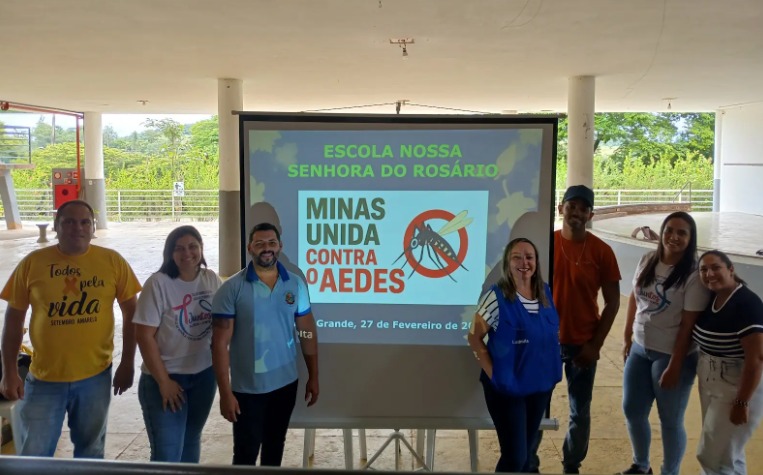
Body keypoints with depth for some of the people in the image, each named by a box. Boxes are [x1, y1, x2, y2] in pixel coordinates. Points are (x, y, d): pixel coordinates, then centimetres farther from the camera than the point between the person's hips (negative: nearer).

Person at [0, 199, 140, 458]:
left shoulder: (113, 261, -6)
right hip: (44, 378, 0)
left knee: (90, 451, 18)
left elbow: (131, 313, 0)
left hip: (95, 376, 0)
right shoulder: (32, 263, -5)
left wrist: (127, 364, -2)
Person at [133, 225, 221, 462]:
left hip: (204, 375, 4)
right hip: (166, 377, -4)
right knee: (167, 454, 0)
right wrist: (163, 381, -15)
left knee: (191, 442, 18)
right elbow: (144, 336, -15)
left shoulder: (211, 279, 0)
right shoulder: (158, 283, -15)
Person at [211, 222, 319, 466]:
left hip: (286, 383, 3)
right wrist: (225, 392, -15)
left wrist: (313, 376, 6)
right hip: (247, 388, -3)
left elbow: (307, 333, 6)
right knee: (246, 453, 7)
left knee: (275, 447, 20)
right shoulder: (232, 288, -11)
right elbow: (220, 343, -11)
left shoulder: (296, 285, 0)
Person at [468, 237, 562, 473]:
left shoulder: (545, 292, 2)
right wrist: (493, 372, -16)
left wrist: (551, 369, 5)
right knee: (515, 456, -1)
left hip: (541, 386, 6)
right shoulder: (496, 297, -17)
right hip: (507, 388, -6)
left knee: (526, 451, 20)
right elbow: (474, 337, -13)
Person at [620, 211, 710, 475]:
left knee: (670, 420, 8)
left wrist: (674, 366, -17)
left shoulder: (694, 275, -16)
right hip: (640, 348, 6)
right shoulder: (647, 261, 1)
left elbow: (688, 325, -17)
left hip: (671, 354, -6)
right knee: (632, 410, 16)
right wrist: (627, 338, 13)